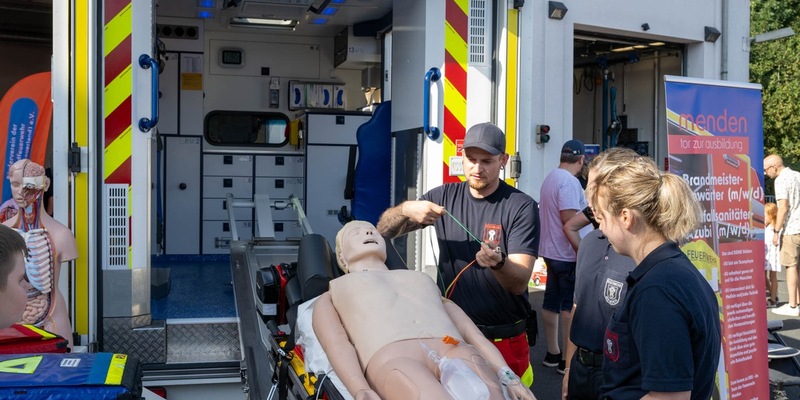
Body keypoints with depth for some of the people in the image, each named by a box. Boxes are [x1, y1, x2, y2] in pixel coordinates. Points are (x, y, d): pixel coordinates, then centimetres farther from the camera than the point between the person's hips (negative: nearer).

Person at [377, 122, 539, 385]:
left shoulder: (521, 207, -10)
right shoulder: (445, 196, 2)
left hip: (504, 340, -3)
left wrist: (499, 263, -38)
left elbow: (520, 283, -16)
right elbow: (384, 230, 2)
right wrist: (405, 210, -19)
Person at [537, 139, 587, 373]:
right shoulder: (569, 182, -18)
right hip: (568, 255, -9)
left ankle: (552, 354, 23)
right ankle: (568, 360, 3)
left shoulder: (550, 178, 11)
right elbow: (569, 221, -23)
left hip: (551, 251, 9)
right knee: (571, 308, -2)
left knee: (551, 303, 13)